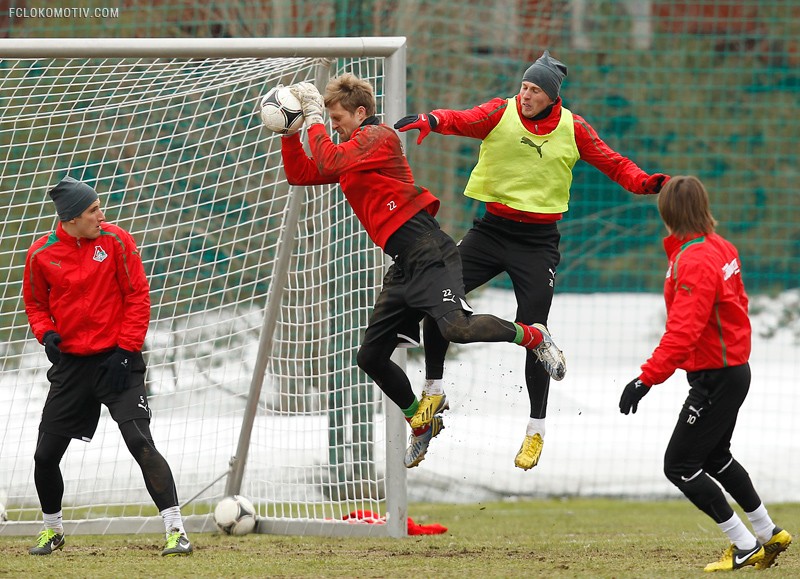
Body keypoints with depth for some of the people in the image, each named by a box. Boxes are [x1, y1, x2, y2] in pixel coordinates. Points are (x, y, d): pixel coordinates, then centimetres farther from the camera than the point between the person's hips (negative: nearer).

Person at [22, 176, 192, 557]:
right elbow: (34, 303, 14)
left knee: (140, 443, -17)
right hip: (70, 364, 3)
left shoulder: (115, 240, -6)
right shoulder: (41, 254, -2)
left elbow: (138, 296, -3)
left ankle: (176, 531, -16)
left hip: (116, 359, -3)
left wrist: (125, 350, -10)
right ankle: (52, 529, 29)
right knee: (46, 455, 5)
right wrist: (46, 333, -7)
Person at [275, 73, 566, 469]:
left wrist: (314, 120, -5)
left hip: (429, 254, -10)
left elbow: (329, 163, -16)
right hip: (403, 268, 10)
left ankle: (534, 337, -7)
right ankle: (421, 423, 25)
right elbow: (300, 174, 23)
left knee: (457, 326, -30)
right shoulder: (350, 153, 22)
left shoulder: (377, 136, -4)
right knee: (370, 357, 9)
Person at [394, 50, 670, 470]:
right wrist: (429, 121, -44)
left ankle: (536, 431, 9)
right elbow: (462, 121, -22)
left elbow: (612, 164, 3)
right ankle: (433, 389, 13)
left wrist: (646, 183, -15)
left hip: (538, 241, -1)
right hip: (491, 230, 1)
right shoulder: (501, 113, -6)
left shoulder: (572, 128, -3)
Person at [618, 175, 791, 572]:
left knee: (679, 466, -4)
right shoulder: (720, 247, 6)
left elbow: (683, 331, -32)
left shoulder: (694, 261, -23)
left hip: (715, 379, -10)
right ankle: (769, 535, 34)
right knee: (715, 457, 25)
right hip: (733, 369, 10)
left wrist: (647, 378, -36)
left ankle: (746, 547, 2)